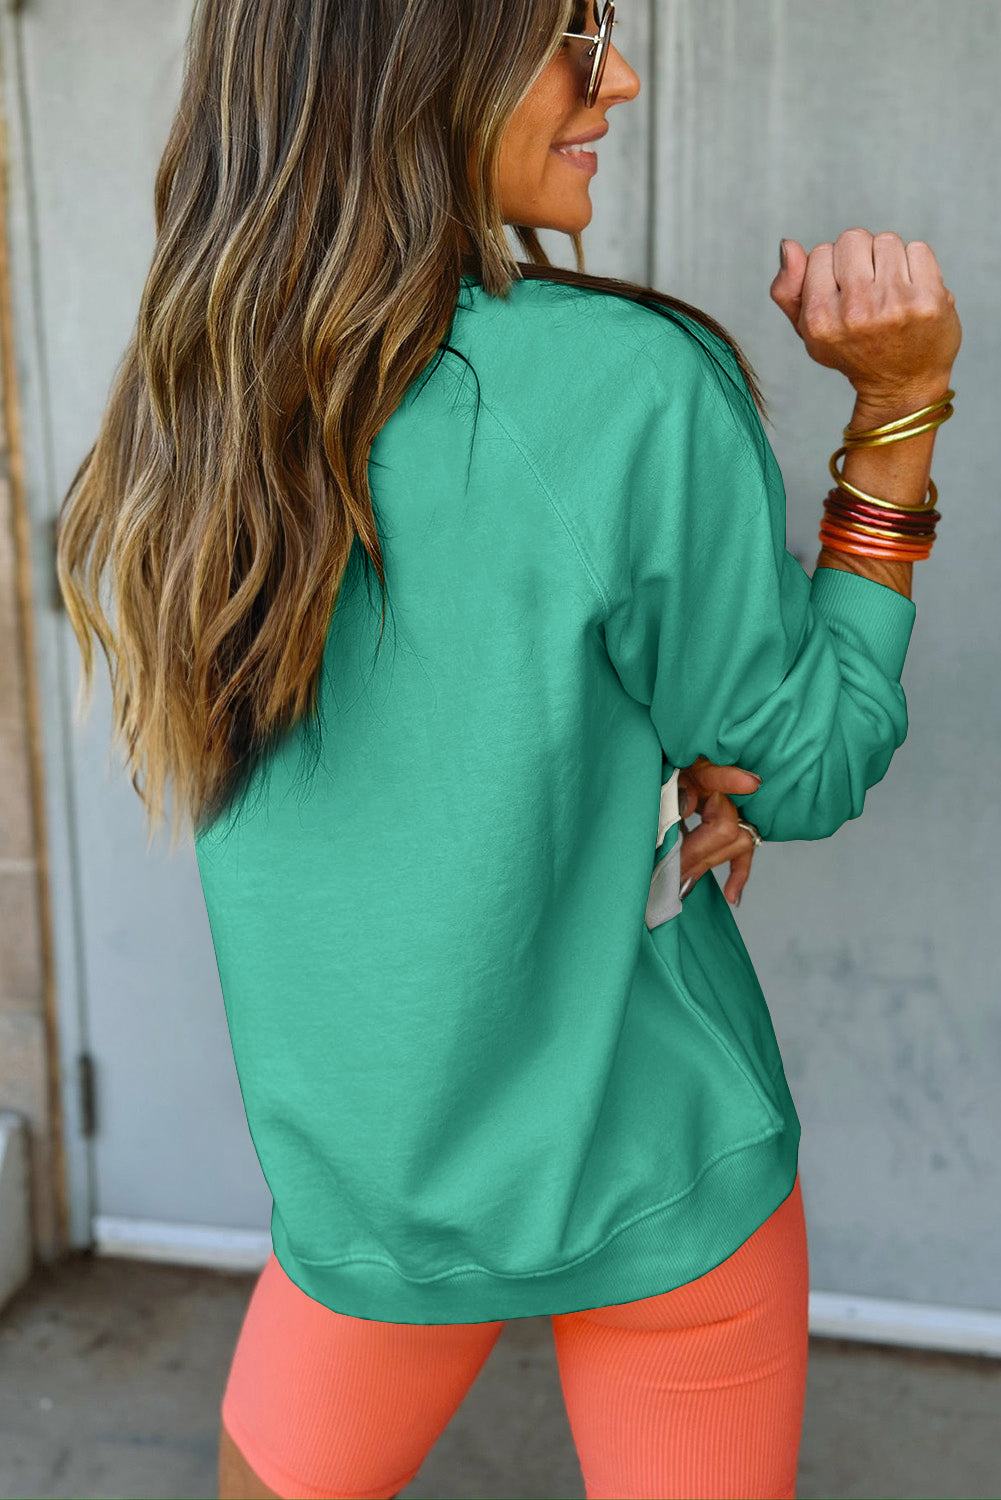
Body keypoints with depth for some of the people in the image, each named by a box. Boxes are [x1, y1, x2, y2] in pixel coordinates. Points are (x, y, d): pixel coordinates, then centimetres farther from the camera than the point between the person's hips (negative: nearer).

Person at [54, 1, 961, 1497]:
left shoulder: (190, 414, -6)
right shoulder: (632, 388, -22)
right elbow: (808, 770, -9)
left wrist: (654, 767, -4)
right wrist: (900, 409, -9)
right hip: (659, 1179, -3)